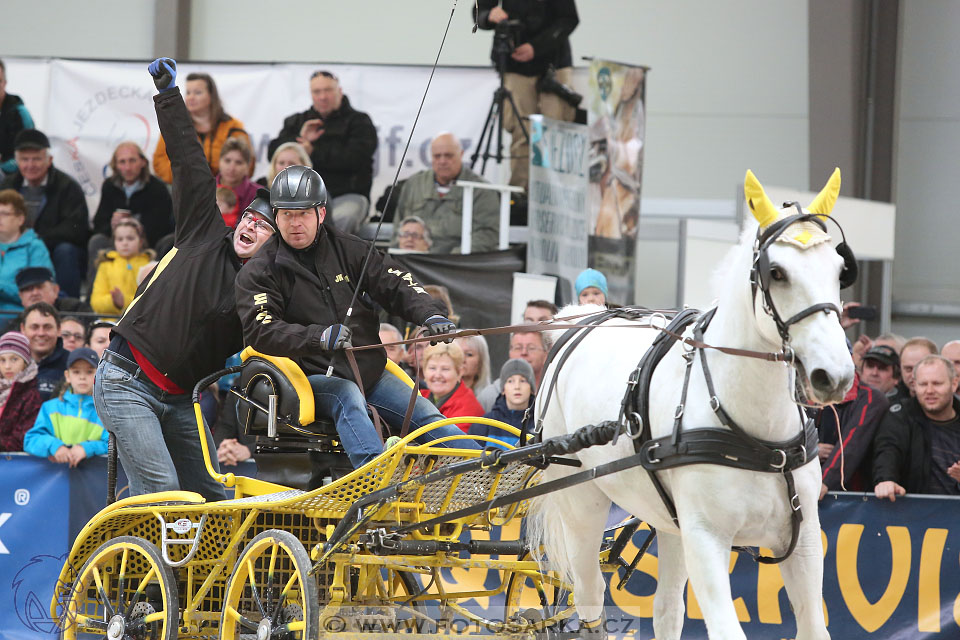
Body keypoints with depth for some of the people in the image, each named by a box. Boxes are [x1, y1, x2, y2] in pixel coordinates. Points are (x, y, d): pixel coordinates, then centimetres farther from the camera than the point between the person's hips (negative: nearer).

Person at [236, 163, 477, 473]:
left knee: (425, 416, -10)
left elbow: (394, 284, 7)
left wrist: (431, 315, -15)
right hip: (312, 376, -5)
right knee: (348, 399, -35)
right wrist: (318, 337, -31)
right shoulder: (258, 272, -1)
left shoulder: (347, 250, 10)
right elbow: (261, 332, -15)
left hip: (369, 370, 5)